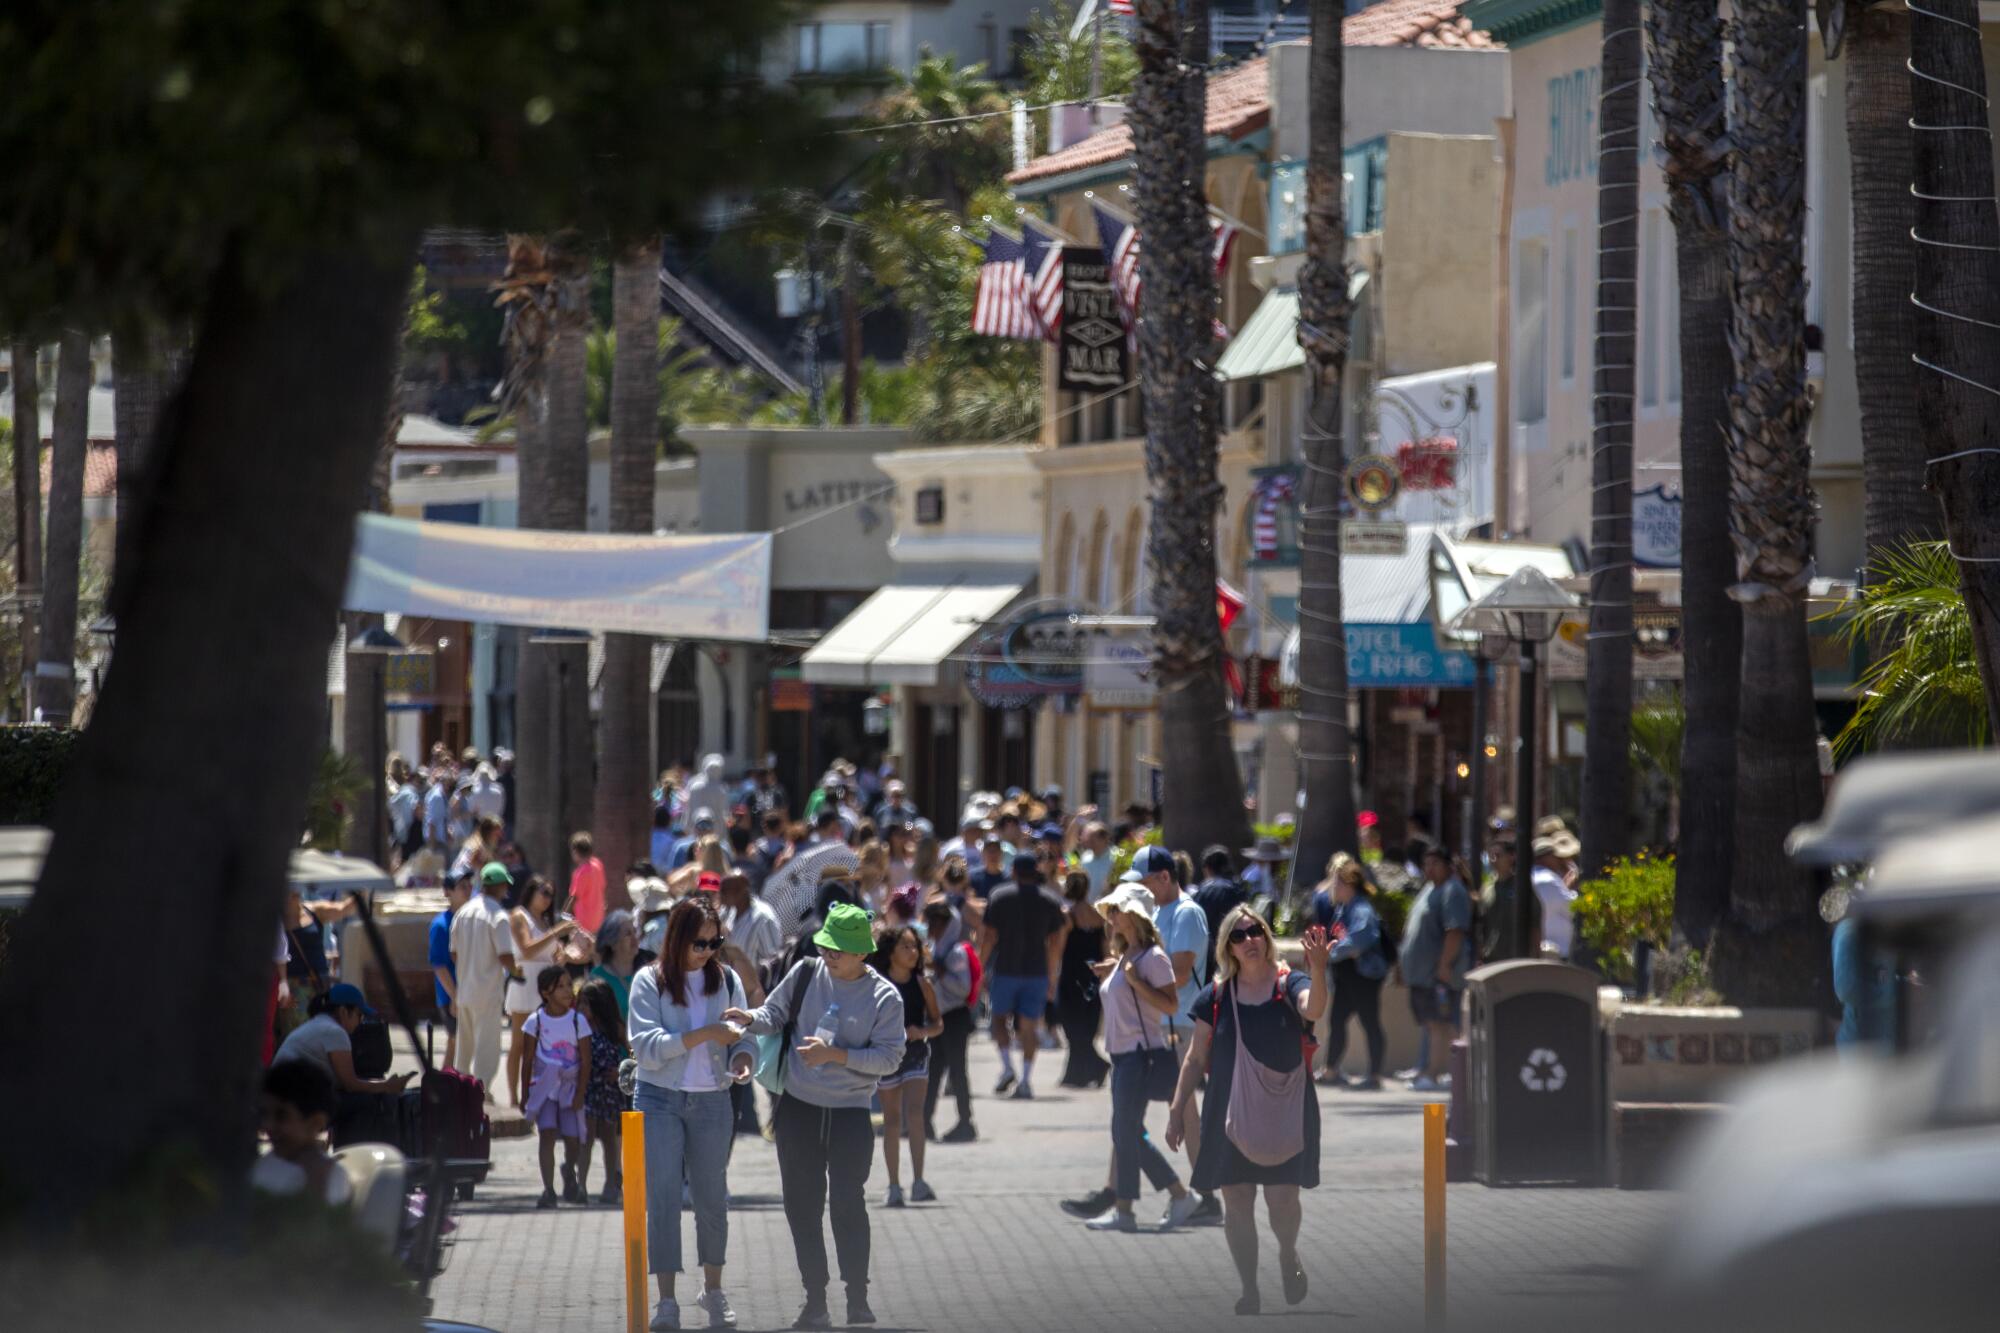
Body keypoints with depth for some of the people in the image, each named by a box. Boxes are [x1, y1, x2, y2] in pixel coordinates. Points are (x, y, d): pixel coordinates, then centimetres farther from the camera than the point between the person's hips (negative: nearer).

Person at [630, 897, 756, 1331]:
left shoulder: (726, 980, 4)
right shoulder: (650, 982, -5)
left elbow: (742, 1036, 8)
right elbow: (646, 1046, -15)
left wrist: (742, 1059, -16)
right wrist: (706, 1034, -21)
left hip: (711, 1103, 3)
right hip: (660, 1101, -3)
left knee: (711, 1197, 9)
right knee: (662, 1197, -7)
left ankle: (713, 1288, 24)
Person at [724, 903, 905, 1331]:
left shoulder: (884, 998, -7)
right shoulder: (806, 974, 1)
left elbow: (889, 1057, -11)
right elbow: (776, 1014, 7)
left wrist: (835, 1055, -21)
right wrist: (751, 1019, -15)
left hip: (850, 1112, -3)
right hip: (799, 1107, 3)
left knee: (847, 1202, -8)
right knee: (801, 1203, 5)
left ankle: (858, 1299, 3)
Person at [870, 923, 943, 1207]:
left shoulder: (921, 984, -2)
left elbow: (938, 1023, 5)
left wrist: (922, 1031, -15)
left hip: (916, 1053, 0)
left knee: (914, 1114, -16)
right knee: (892, 1120, 9)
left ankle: (918, 1181, -18)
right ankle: (894, 1186, 17)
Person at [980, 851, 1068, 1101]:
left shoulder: (998, 897, -1)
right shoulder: (1050, 901, 4)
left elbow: (989, 937, -4)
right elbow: (1056, 942, 5)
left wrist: (982, 968, 4)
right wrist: (1052, 975, 14)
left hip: (1006, 968, -2)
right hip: (1037, 971, 2)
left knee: (1000, 1017, 14)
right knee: (1029, 1025, 4)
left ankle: (1007, 1067, -4)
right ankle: (1026, 1079, -3)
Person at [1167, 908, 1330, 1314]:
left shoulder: (1290, 986, -4)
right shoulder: (1216, 996, 3)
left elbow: (1313, 1009, -28)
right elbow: (1196, 1059, 8)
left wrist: (1318, 969, -48)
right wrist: (1177, 1112, 5)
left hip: (1284, 1113, -2)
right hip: (1231, 1114, 2)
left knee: (1282, 1201, -7)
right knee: (1237, 1204, 1)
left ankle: (1288, 1254, 27)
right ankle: (1249, 1292, 14)